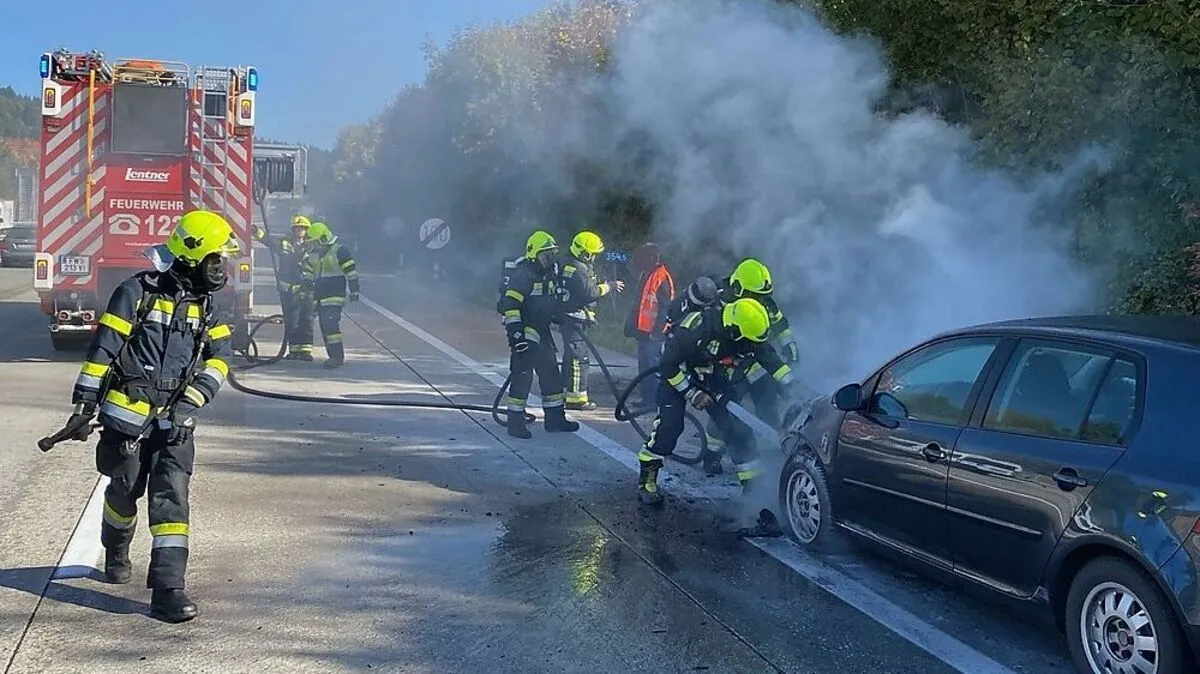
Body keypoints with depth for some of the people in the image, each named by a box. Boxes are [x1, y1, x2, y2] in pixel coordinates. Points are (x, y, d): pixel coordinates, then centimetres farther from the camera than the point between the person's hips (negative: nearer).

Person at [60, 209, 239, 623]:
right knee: (125, 491, 14)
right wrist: (85, 404, -9)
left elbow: (219, 359, 3)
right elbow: (102, 349, -8)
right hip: (127, 416, -3)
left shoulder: (205, 308, 8)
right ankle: (116, 555, 44)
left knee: (172, 499, -9)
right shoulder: (138, 293, -8)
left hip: (174, 421, 3)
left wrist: (192, 399, -12)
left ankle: (167, 590, -13)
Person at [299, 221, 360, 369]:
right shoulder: (313, 254, 15)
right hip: (320, 296, 8)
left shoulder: (340, 251, -8)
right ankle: (333, 356, 13)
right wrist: (308, 291, 21)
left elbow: (351, 271, -10)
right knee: (324, 326, 7)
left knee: (331, 323, -18)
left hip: (335, 295, -8)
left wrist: (354, 291, -12)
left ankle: (337, 356, -18)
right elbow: (307, 273, 24)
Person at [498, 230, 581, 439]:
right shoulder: (522, 273, -15)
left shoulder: (550, 273, 13)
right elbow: (510, 304, -22)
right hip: (524, 331, -9)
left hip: (542, 331, 9)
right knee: (522, 376, -9)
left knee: (551, 375, 12)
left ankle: (555, 419, 22)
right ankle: (515, 423, -2)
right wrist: (514, 332, -27)